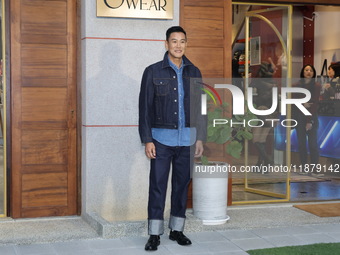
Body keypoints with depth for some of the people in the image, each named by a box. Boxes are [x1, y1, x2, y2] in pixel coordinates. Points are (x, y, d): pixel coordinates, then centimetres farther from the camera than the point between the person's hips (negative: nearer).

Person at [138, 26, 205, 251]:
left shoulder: (193, 72, 8)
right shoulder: (153, 72, -1)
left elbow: (199, 106, 11)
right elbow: (145, 107, -3)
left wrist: (200, 138, 6)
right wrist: (147, 140, -8)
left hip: (187, 139, 3)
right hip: (162, 138, -3)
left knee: (182, 185, 9)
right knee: (158, 186, -2)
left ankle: (177, 230, 21)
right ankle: (154, 234, 6)